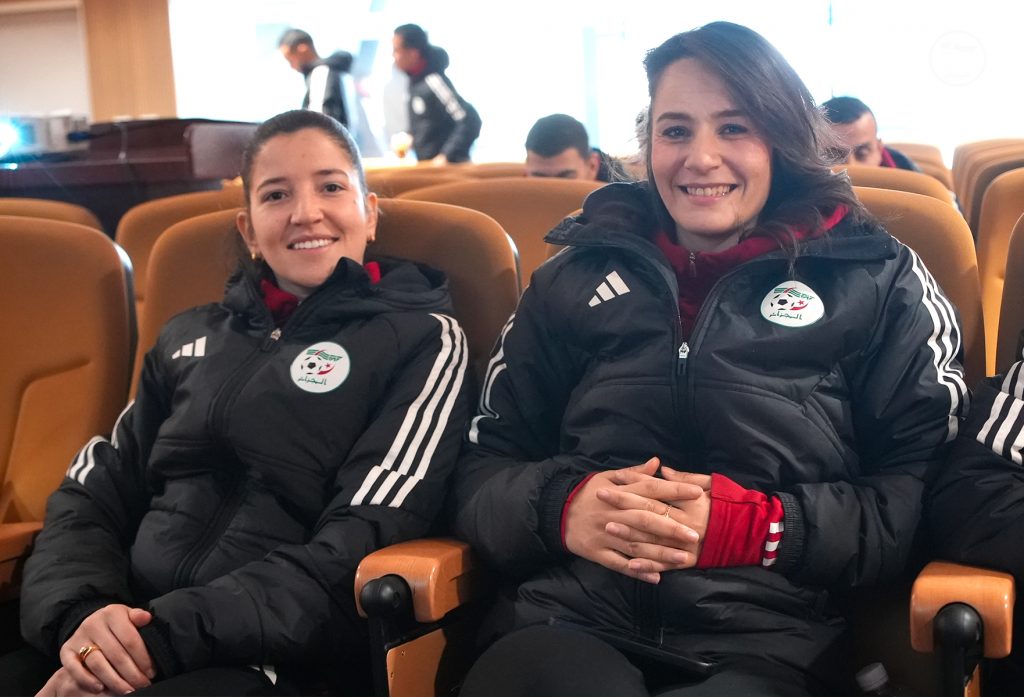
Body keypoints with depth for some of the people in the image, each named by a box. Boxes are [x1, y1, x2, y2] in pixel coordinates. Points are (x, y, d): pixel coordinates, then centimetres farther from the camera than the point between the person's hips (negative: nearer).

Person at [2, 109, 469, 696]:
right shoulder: (192, 337, 16)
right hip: (124, 639, 5)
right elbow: (91, 495, 13)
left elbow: (355, 553, -9)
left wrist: (164, 638, -17)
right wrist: (80, 613, -9)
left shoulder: (421, 340, 1)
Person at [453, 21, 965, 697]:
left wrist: (752, 524, -12)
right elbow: (483, 470, 15)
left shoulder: (879, 283, 10)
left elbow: (916, 499, 3)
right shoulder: (575, 280, 16)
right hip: (566, 625, 1)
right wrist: (561, 507, -8)